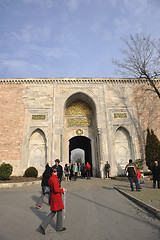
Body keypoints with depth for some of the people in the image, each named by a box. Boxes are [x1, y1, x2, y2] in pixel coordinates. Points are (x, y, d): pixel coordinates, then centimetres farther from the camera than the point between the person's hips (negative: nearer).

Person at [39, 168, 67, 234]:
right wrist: (62, 190, -11)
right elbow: (56, 190, -27)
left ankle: (43, 225, 13)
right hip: (57, 197, -9)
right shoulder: (55, 179, -23)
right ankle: (59, 227, 26)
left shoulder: (50, 179, 5)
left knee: (53, 212, 18)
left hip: (52, 196, 9)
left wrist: (60, 190, 13)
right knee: (59, 212, 10)